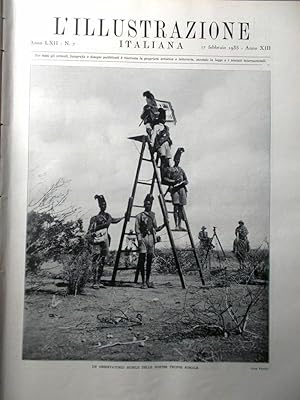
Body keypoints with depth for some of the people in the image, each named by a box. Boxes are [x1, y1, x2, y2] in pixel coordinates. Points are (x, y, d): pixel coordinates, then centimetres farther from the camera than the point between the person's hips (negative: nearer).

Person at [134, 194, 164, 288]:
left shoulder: (153, 215, 18)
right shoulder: (139, 215, 5)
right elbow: (137, 229, -1)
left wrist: (163, 225, 8)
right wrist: (139, 239, -14)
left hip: (151, 238, 4)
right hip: (143, 238, -4)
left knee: (150, 260, 5)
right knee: (142, 259, -9)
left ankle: (148, 280, 15)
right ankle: (143, 281, -5)